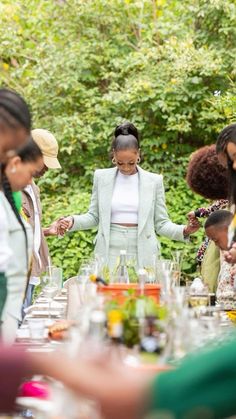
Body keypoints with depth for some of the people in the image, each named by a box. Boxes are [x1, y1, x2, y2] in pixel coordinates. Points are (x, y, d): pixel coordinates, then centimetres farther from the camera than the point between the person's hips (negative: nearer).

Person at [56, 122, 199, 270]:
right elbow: (94, 216, 12)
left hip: (142, 256, 0)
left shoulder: (154, 180, 4)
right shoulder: (102, 177, 6)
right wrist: (73, 221, -6)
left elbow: (161, 223, 6)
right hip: (110, 254, 1)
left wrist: (184, 231, -11)